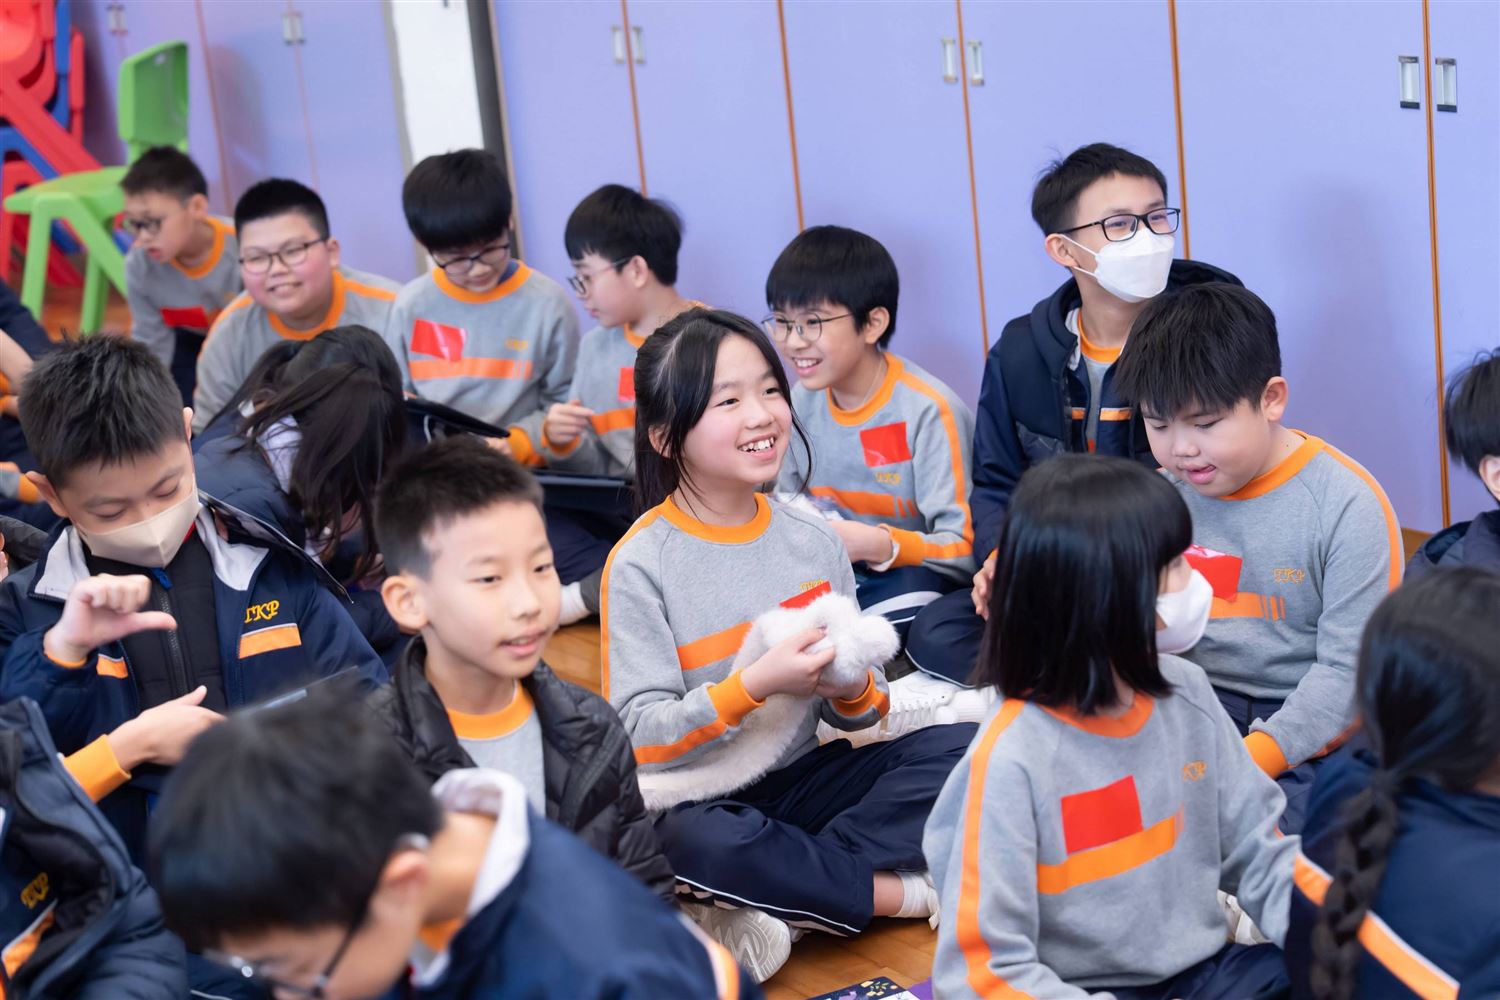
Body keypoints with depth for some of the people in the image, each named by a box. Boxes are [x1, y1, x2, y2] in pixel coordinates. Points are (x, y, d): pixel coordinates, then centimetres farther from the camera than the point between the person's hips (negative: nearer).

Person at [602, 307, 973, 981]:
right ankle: (901, 890, -16)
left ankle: (785, 903, -19)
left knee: (957, 748, -13)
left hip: (801, 775, 5)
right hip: (697, 796, -5)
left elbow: (854, 714, 8)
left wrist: (854, 692, -15)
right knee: (691, 841, -38)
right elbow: (640, 738, -16)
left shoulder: (815, 542, 3)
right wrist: (755, 685, -27)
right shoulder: (641, 564, -11)